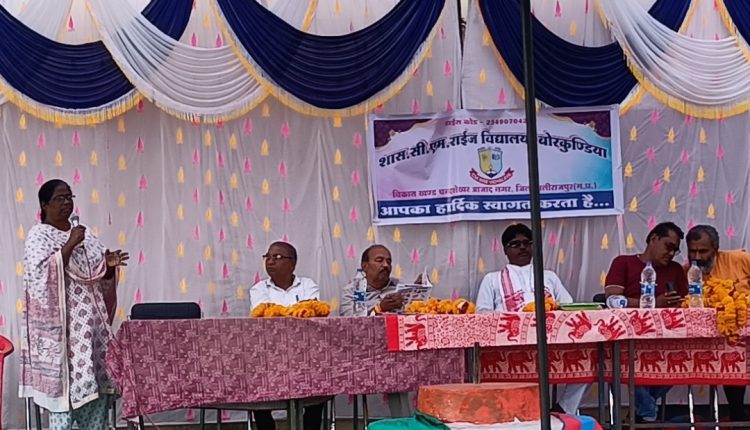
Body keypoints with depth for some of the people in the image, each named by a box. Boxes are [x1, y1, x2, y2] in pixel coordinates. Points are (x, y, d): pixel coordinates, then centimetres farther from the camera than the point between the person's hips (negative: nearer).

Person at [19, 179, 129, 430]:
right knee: (65, 384, -7)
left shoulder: (83, 234, 15)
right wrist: (69, 245, -22)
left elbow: (101, 277, 17)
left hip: (90, 324, 7)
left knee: (96, 385, 7)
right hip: (59, 324, -7)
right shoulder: (39, 235, -5)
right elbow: (42, 274, -20)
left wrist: (109, 265, -4)